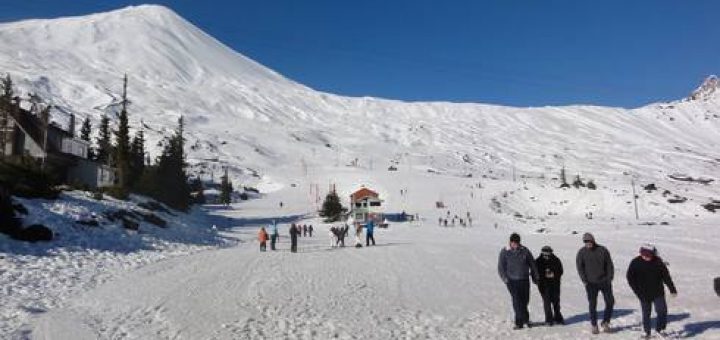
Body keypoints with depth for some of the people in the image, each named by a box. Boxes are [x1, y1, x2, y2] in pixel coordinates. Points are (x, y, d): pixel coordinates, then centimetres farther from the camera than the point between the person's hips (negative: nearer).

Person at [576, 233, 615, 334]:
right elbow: (580, 267, -2)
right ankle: (594, 325, 13)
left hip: (605, 281, 1)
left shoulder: (603, 250, -2)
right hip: (591, 283, -1)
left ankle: (605, 322, 21)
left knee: (610, 302, 3)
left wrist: (610, 278, -5)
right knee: (592, 304, 1)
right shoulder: (581, 252, -3)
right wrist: (585, 281, -9)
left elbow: (609, 264, 2)